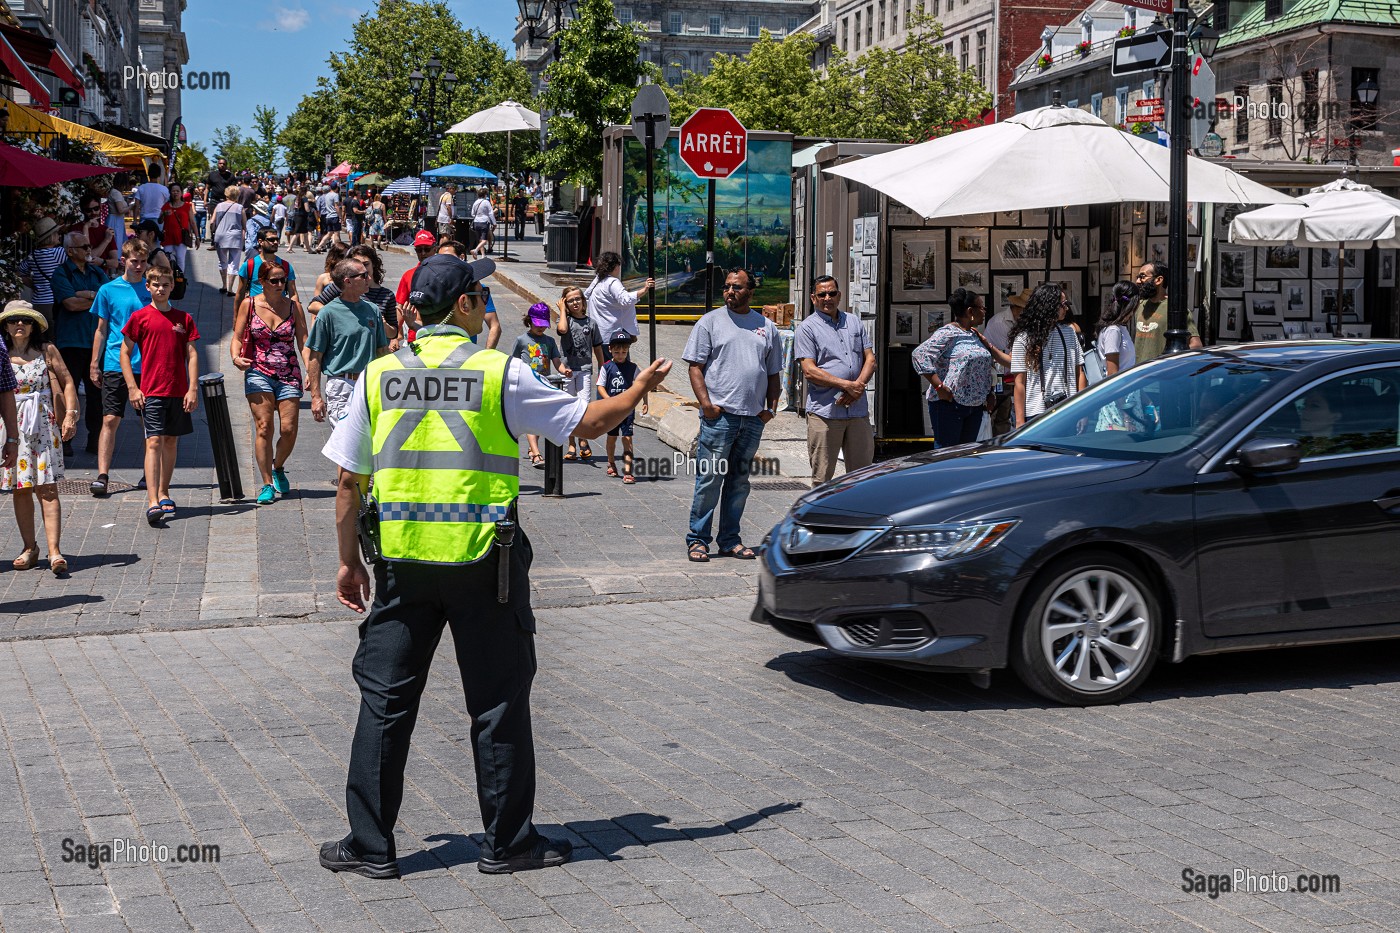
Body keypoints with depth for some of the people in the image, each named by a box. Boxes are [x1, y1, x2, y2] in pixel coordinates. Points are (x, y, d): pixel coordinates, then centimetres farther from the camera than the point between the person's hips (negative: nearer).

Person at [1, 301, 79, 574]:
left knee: (47, 487, -7)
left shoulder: (47, 350, 4)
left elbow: (67, 382, 5)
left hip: (43, 423, -1)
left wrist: (70, 414, -6)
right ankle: (29, 548, 16)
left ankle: (54, 552, -12)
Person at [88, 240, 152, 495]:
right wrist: (94, 364, 5)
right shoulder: (108, 290, 3)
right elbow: (101, 329, 8)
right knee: (110, 419, -9)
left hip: (147, 365, 2)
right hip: (115, 365, -2)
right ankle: (102, 476, -11)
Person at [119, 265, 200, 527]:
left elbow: (192, 355, 7)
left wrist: (193, 389, -2)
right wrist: (132, 388, -4)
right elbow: (124, 353, 3)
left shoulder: (183, 319, 8)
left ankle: (163, 494, 25)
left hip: (178, 392, 3)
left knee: (171, 442, 11)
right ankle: (152, 502, -19)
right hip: (151, 392, -3)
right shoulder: (140, 317, 0)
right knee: (154, 442, -12)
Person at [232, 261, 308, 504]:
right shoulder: (249, 305, 3)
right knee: (263, 427, -9)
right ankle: (267, 484, -1)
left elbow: (304, 341, 2)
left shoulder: (293, 306, 5)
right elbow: (237, 338, 6)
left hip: (289, 375, 1)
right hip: (259, 373, -1)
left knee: (289, 429, -5)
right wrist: (236, 357, -16)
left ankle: (278, 467, 25)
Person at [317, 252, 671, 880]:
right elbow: (587, 423, 2)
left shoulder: (378, 375, 4)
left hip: (403, 562, 3)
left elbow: (348, 480, 6)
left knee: (384, 699, 10)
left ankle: (369, 845, 14)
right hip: (482, 560, -3)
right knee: (498, 703, 8)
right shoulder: (499, 373, -6)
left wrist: (348, 561, 16)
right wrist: (640, 388, 19)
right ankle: (509, 843, 16)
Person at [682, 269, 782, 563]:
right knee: (710, 478, -5)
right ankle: (697, 539, 2)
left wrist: (771, 407, 6)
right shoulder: (710, 322, 3)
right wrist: (706, 403, -12)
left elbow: (773, 373, 19)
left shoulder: (766, 327, 15)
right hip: (719, 415, -4)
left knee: (739, 481, 9)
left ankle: (730, 539, 17)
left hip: (753, 418, 4)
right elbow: (695, 367, -2)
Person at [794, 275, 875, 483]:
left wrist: (858, 387, -7)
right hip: (825, 411, -5)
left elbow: (870, 359, 13)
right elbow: (809, 371, -9)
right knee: (822, 477, -1)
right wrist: (847, 385, -14)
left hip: (858, 410, 5)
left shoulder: (853, 322, 16)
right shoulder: (807, 328, 0)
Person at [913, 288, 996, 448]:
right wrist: (939, 386, -22)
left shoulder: (974, 335, 16)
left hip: (975, 405, 8)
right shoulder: (948, 333, -11)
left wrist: (988, 393, 16)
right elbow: (921, 354, -21)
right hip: (949, 404, -8)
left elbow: (984, 367, 29)